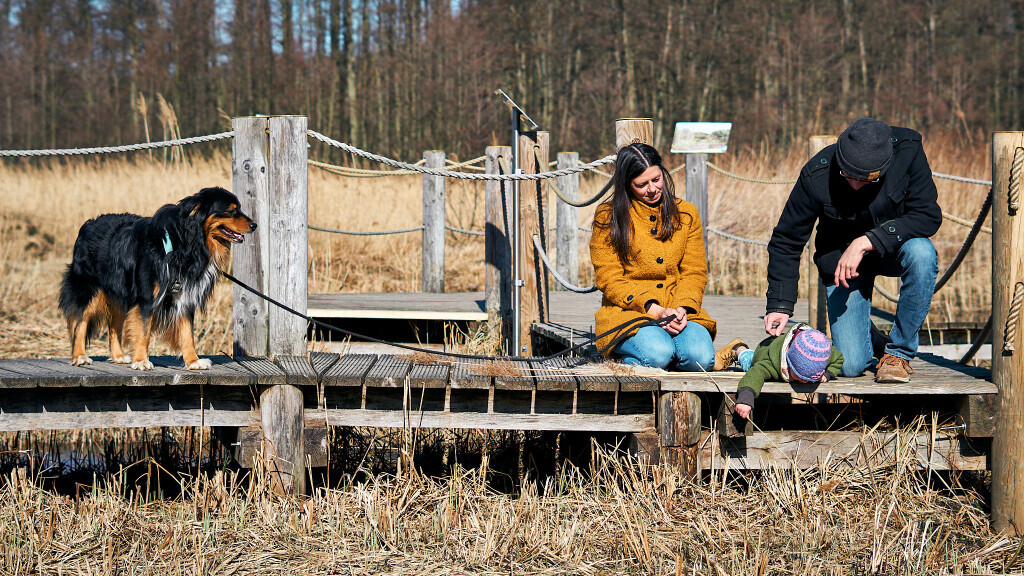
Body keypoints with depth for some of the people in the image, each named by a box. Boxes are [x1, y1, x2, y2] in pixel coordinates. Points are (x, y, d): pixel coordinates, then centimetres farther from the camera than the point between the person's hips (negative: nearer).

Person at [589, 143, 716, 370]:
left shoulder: (686, 214, 14)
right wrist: (654, 310, -16)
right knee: (657, 354, -34)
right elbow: (609, 280, -2)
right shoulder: (608, 217, 3)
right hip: (628, 313, -3)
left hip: (680, 311, 3)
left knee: (700, 358, -29)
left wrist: (683, 308, -12)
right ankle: (627, 360, -2)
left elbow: (695, 272, 10)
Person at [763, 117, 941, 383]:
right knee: (851, 366, -14)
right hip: (841, 260, -1)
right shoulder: (816, 176, -24)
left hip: (892, 249, 1)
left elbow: (928, 216, -27)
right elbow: (786, 241, -13)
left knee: (922, 253, -37)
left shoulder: (908, 150, -25)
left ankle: (899, 351, -16)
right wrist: (779, 303, -21)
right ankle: (872, 339, 27)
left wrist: (866, 242, -36)